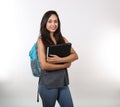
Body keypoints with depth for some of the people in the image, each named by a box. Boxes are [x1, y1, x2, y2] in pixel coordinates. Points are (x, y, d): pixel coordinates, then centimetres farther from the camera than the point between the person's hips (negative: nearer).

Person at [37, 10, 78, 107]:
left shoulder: (62, 39, 6)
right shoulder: (41, 40, -9)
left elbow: (75, 55, -3)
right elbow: (44, 65, -17)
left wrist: (59, 60, -19)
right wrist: (65, 65, -9)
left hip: (63, 82, 4)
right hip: (48, 83, -4)